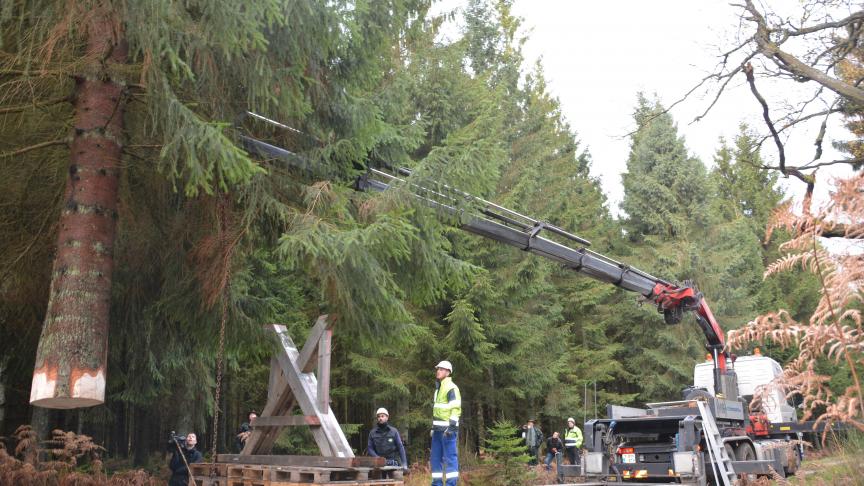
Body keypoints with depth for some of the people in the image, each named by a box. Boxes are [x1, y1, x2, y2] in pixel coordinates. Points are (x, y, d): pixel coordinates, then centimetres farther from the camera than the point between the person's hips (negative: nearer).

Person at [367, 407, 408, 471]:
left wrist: (404, 464, -5)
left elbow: (400, 447, 1)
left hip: (392, 463, -1)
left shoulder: (394, 431, 3)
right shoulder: (372, 433, 7)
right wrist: (377, 457, -10)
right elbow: (369, 448, 8)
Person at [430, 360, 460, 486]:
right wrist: (434, 427, 22)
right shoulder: (438, 388, 21)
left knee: (450, 457, -7)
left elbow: (456, 409, -17)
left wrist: (451, 426, -23)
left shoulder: (451, 387, -9)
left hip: (447, 429, -10)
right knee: (435, 457, 12)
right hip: (439, 429, 10)